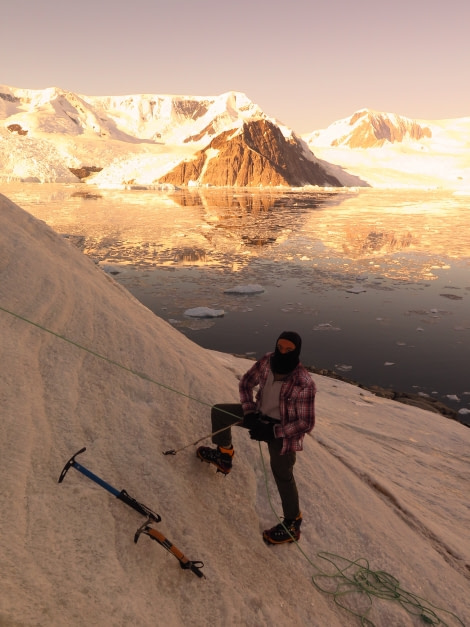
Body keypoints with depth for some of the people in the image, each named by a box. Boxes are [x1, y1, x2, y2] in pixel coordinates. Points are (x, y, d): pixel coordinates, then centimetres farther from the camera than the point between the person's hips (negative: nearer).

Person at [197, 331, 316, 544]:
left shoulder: (304, 384, -33)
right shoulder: (266, 361, -18)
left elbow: (306, 423, -25)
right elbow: (246, 383, -1)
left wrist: (272, 431, -28)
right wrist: (249, 412, -14)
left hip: (283, 431, -6)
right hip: (259, 415, 7)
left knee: (282, 475, 5)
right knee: (219, 411, 10)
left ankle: (292, 524, 28)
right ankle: (224, 455, 34)